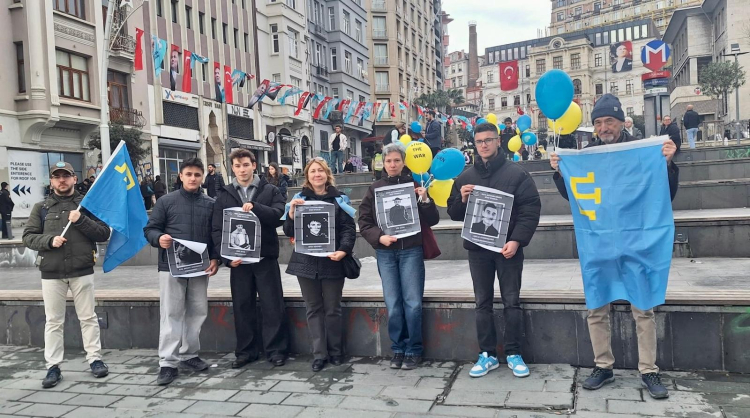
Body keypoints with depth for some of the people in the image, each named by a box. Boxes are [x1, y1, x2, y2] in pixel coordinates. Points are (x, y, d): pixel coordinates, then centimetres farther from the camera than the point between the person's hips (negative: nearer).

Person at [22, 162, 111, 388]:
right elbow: (28, 237, 5)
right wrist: (49, 240, -13)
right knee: (53, 321, 6)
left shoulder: (86, 204, 5)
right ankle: (53, 367, 12)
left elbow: (104, 233, -1)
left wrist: (81, 221, -15)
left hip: (82, 271, -1)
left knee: (88, 317, 6)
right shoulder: (41, 207, 8)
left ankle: (95, 359, 15)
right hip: (51, 273, 1)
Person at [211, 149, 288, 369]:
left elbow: (280, 216, -11)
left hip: (266, 258, -2)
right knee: (242, 307, 9)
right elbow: (218, 229, 2)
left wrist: (256, 207, -25)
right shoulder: (224, 195, 8)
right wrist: (226, 256, -11)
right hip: (238, 260, 2)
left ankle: (276, 350, 12)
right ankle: (245, 351, 21)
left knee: (273, 306, 1)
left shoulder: (270, 191, 3)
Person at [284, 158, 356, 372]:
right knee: (313, 309, 7)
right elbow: (289, 232, 4)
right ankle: (319, 354, 14)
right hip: (306, 262, 2)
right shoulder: (299, 199, 8)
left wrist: (343, 250, -19)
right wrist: (292, 213, -13)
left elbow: (349, 227, -4)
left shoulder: (338, 198, 3)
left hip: (331, 261, -2)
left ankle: (336, 351, 21)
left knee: (332, 309, 7)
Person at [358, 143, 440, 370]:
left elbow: (432, 221, 1)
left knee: (413, 303, -1)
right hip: (385, 253, 2)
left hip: (411, 251, -2)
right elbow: (364, 222, 6)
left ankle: (413, 350, 14)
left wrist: (425, 200, -15)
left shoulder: (414, 185, 2)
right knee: (393, 305, 5)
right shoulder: (374, 188, 7)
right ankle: (398, 349, 19)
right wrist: (379, 237, -10)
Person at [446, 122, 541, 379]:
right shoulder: (465, 177, 10)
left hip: (508, 247, -3)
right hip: (477, 249, 3)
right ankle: (487, 354, 16)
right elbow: (454, 213, 12)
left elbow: (531, 210, -7)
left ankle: (513, 354, 14)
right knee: (483, 303, 8)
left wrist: (517, 240, -18)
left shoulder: (517, 174, -2)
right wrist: (462, 199, -10)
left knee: (511, 302, 3)